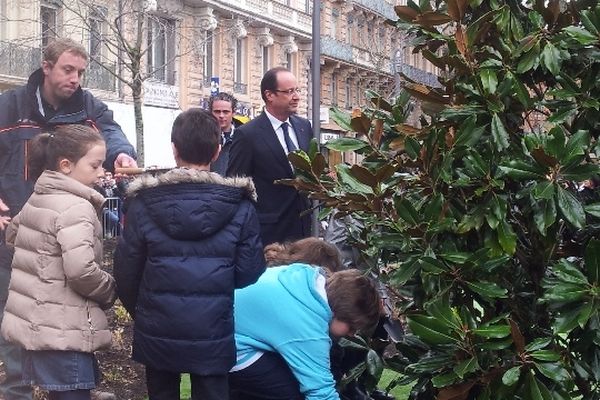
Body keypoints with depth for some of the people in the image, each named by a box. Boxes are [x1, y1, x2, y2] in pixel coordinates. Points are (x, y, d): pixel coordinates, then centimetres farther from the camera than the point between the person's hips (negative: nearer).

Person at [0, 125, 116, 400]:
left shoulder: (37, 199, 13)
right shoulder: (76, 207, -16)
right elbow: (81, 270, -25)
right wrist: (110, 292, -9)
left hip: (35, 324, 9)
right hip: (63, 333, -9)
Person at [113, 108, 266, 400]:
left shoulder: (143, 203, -6)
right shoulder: (240, 206, -7)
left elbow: (126, 271, -1)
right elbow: (250, 274, -5)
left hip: (157, 333, 1)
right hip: (213, 334, -1)